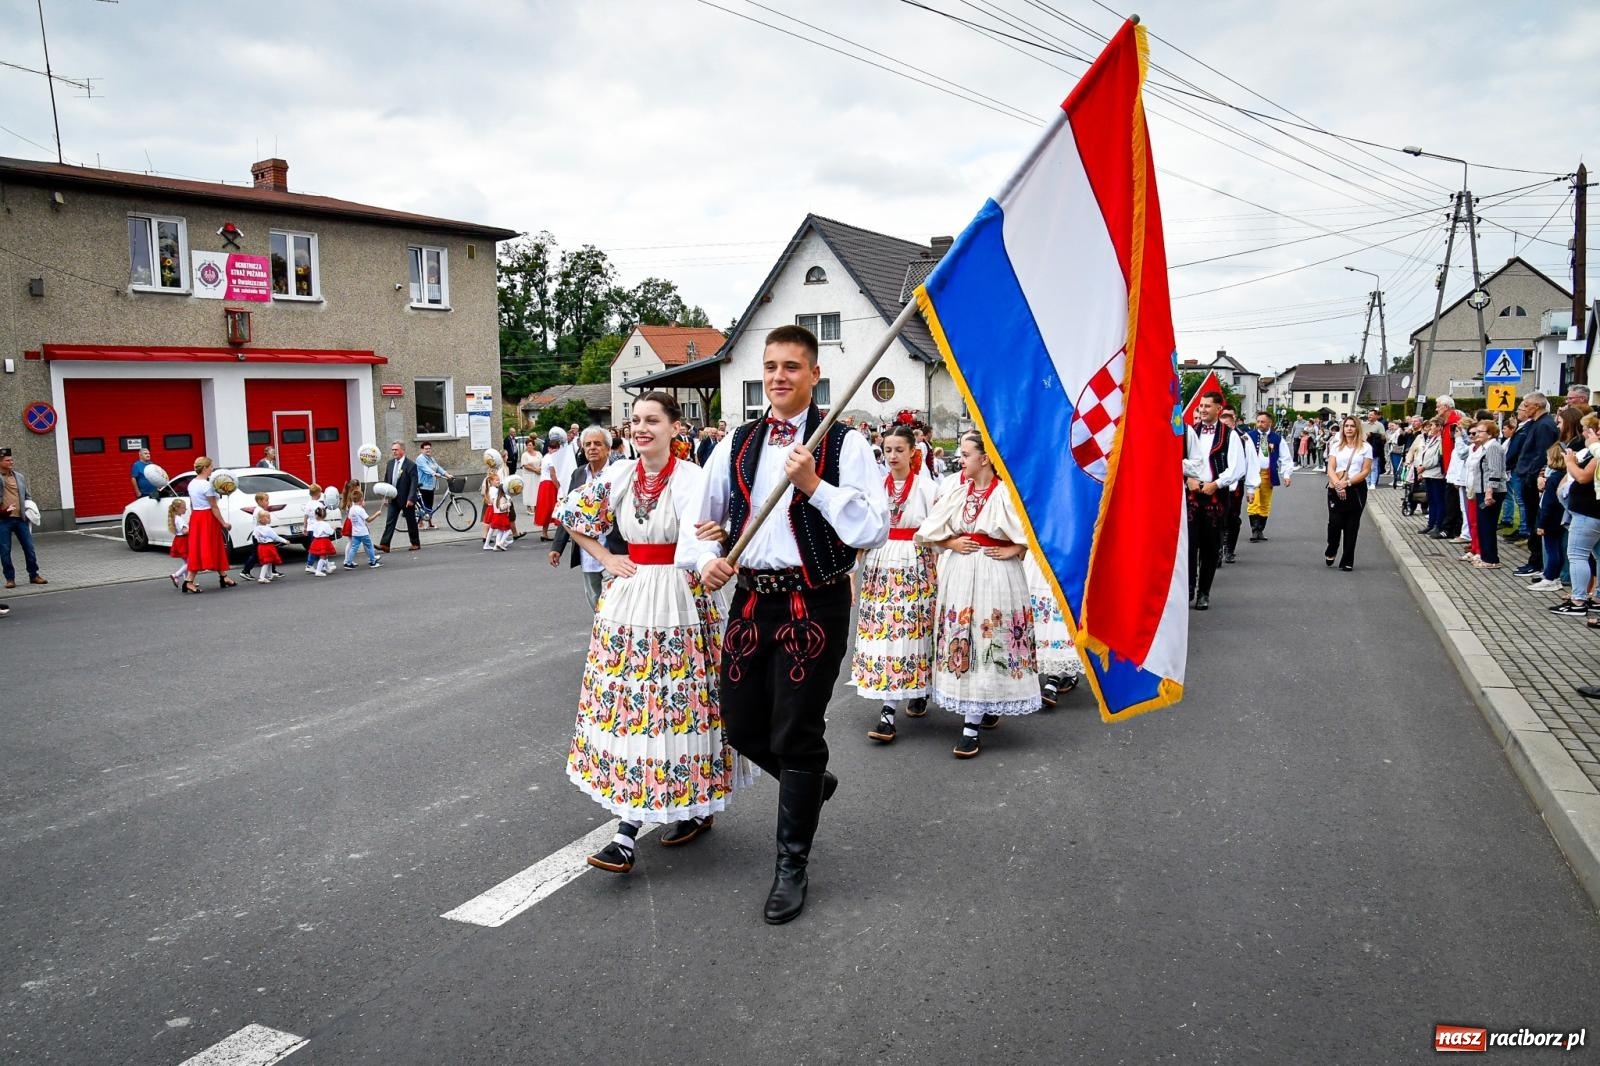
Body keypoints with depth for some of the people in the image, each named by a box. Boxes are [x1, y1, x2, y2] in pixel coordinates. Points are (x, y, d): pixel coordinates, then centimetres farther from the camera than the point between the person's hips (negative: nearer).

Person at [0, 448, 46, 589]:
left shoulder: (19, 477, 13)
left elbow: (27, 496, 20)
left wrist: (29, 507, 7)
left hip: (20, 518, 3)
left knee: (29, 547, 4)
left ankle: (34, 575, 15)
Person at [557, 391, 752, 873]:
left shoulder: (693, 479, -10)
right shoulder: (617, 476, 5)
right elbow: (574, 518, 19)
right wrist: (606, 558, 8)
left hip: (678, 602, -4)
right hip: (628, 598, 5)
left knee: (676, 701, 1)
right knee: (627, 702, 4)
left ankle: (693, 806, 20)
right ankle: (627, 831, 11)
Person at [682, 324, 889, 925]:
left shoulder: (845, 444, -6)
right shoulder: (737, 445, 9)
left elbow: (874, 530, -14)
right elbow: (699, 518, 15)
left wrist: (815, 485, -22)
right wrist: (704, 559, -5)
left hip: (815, 604, -5)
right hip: (750, 600, 5)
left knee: (796, 735, 1)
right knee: (742, 725, 12)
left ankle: (792, 867, 20)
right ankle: (812, 782, 45)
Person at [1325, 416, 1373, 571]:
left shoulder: (1366, 447, 2)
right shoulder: (1336, 446, 8)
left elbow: (1366, 471, -4)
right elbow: (1330, 468, 1)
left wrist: (1347, 483, -15)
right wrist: (1338, 485, -15)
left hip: (1356, 490, -1)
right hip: (1336, 490, 1)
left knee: (1351, 526, 3)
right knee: (1335, 522, -9)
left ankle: (1347, 561, 10)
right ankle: (1331, 552, 18)